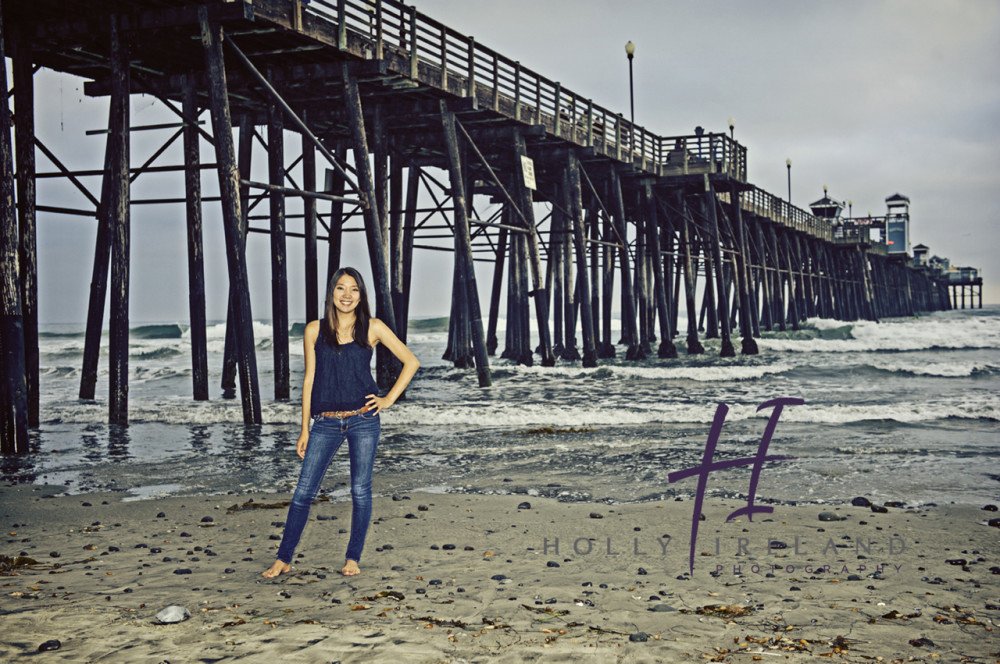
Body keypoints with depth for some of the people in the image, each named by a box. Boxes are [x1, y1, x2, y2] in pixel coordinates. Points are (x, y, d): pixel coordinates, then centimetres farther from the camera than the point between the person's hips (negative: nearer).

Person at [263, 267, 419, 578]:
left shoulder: (373, 328, 1)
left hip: (363, 420, -1)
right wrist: (304, 429, 6)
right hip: (326, 423, 1)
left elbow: (411, 362, 8)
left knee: (360, 490, 4)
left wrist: (389, 399, 0)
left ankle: (353, 559, 18)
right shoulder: (315, 330, 5)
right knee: (304, 491, 1)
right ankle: (283, 559, 11)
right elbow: (309, 379, 7)